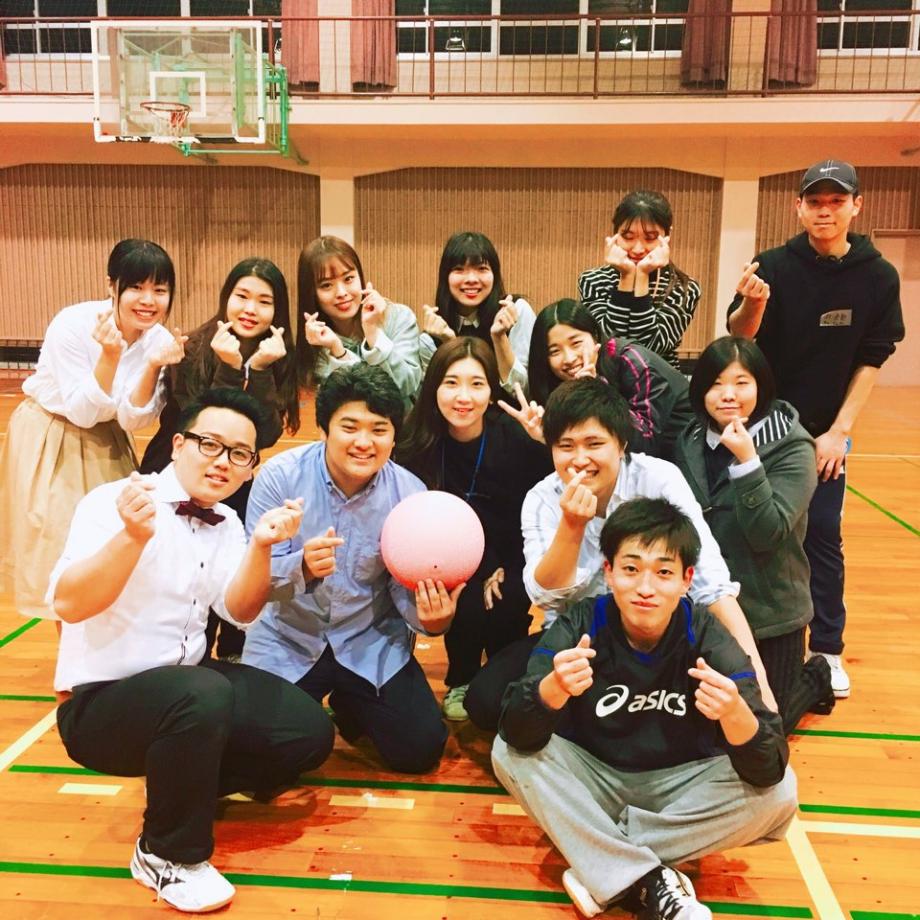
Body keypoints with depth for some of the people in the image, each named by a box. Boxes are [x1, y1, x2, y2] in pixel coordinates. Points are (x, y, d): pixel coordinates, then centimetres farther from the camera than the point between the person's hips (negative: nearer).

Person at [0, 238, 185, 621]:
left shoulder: (160, 340, -13)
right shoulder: (73, 325, -26)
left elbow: (131, 421, -14)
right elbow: (83, 413, -24)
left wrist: (155, 366, -29)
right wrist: (110, 355, -37)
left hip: (105, 444, 4)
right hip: (48, 443, -4)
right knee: (61, 550, 1)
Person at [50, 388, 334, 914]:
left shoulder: (227, 523, 4)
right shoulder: (113, 502, -18)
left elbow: (240, 612, -4)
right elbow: (69, 604, -28)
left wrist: (261, 546, -22)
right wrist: (133, 537, -44)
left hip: (188, 681, 7)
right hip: (100, 700, -7)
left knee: (310, 733, -3)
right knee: (203, 694, -38)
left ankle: (182, 785, 16)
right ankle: (168, 854, -13)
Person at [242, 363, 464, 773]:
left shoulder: (409, 493, -13)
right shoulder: (280, 476, -17)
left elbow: (406, 586, -9)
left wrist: (429, 617, -32)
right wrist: (303, 567, -40)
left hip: (372, 644, 1)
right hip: (288, 640, -1)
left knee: (420, 749, -7)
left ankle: (351, 704, 26)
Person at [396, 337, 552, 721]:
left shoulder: (517, 437, -22)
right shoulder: (416, 442, -18)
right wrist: (482, 570, -17)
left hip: (514, 557, -1)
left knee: (504, 612, -22)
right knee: (466, 607, -23)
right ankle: (461, 681, 7)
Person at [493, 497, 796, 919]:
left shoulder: (708, 637, -19)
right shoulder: (579, 624, -19)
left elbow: (769, 771, -26)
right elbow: (517, 735, -31)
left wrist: (735, 713, -49)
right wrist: (555, 688, -53)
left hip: (680, 787, 1)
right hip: (593, 781, 0)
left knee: (778, 792, -24)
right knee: (509, 752, -25)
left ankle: (606, 869, -18)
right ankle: (646, 882, -24)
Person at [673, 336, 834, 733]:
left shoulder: (791, 449, -15)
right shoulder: (690, 441, -2)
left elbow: (767, 533, -24)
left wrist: (746, 460, -32)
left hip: (768, 613, -4)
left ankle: (816, 677, 36)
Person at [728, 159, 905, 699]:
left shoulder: (879, 277, -5)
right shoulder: (775, 266, -9)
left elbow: (872, 360, -3)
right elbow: (739, 340, -12)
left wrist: (838, 432, -10)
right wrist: (752, 305, -34)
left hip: (827, 430, 1)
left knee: (822, 534, 3)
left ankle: (827, 649, 16)